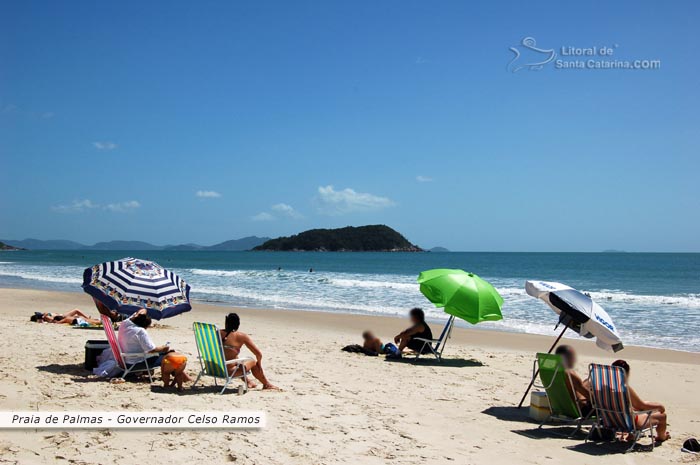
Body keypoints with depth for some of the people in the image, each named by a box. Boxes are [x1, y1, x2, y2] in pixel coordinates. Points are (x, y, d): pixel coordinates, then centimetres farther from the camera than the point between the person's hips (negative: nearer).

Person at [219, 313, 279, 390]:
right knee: (253, 362, 19)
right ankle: (267, 384, 37)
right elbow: (259, 354, -4)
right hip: (229, 372, -5)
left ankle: (248, 381, 50)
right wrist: (259, 364, 16)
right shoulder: (241, 336, -8)